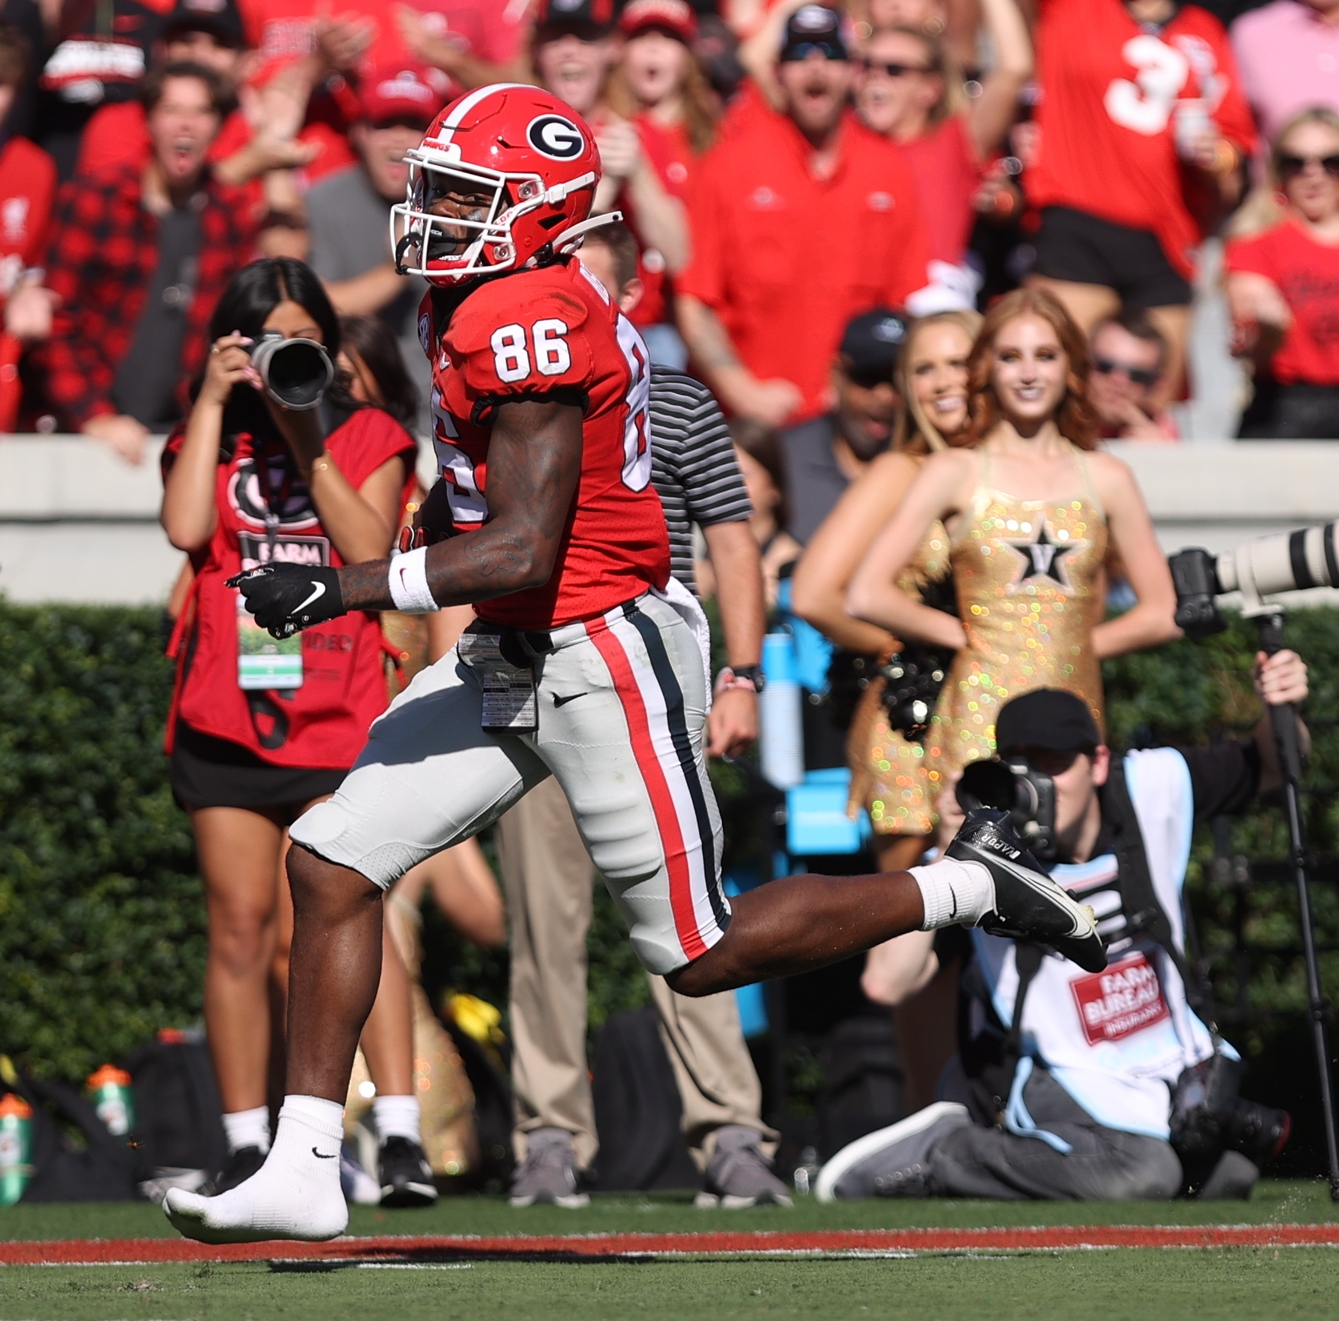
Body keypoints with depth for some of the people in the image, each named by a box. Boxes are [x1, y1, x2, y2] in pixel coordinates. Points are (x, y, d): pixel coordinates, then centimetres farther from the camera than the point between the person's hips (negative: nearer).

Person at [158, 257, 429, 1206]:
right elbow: (186, 528, -8)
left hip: (339, 720, -2)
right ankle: (247, 1148, 6)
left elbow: (370, 548, -6)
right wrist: (214, 403, -5)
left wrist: (305, 443, -10)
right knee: (242, 929, 1)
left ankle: (402, 1136, -19)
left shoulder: (368, 437, 10)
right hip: (224, 723, 2)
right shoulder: (208, 438, 13)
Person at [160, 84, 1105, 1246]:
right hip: (509, 663, 10)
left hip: (602, 656, -10)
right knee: (331, 862, 1)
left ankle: (967, 889, 17)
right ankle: (303, 1173, 2)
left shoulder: (526, 320, -21)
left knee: (704, 956, 1)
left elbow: (523, 550, -25)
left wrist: (346, 590, -23)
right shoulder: (496, 308, 8)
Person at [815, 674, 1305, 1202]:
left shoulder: (1151, 790, -10)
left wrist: (1278, 710, -17)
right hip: (1055, 1075, -5)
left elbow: (1268, 768, 6)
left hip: (1173, 1063, 6)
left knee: (1228, 1174, -13)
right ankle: (939, 1153, -13)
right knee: (1141, 1174, -31)